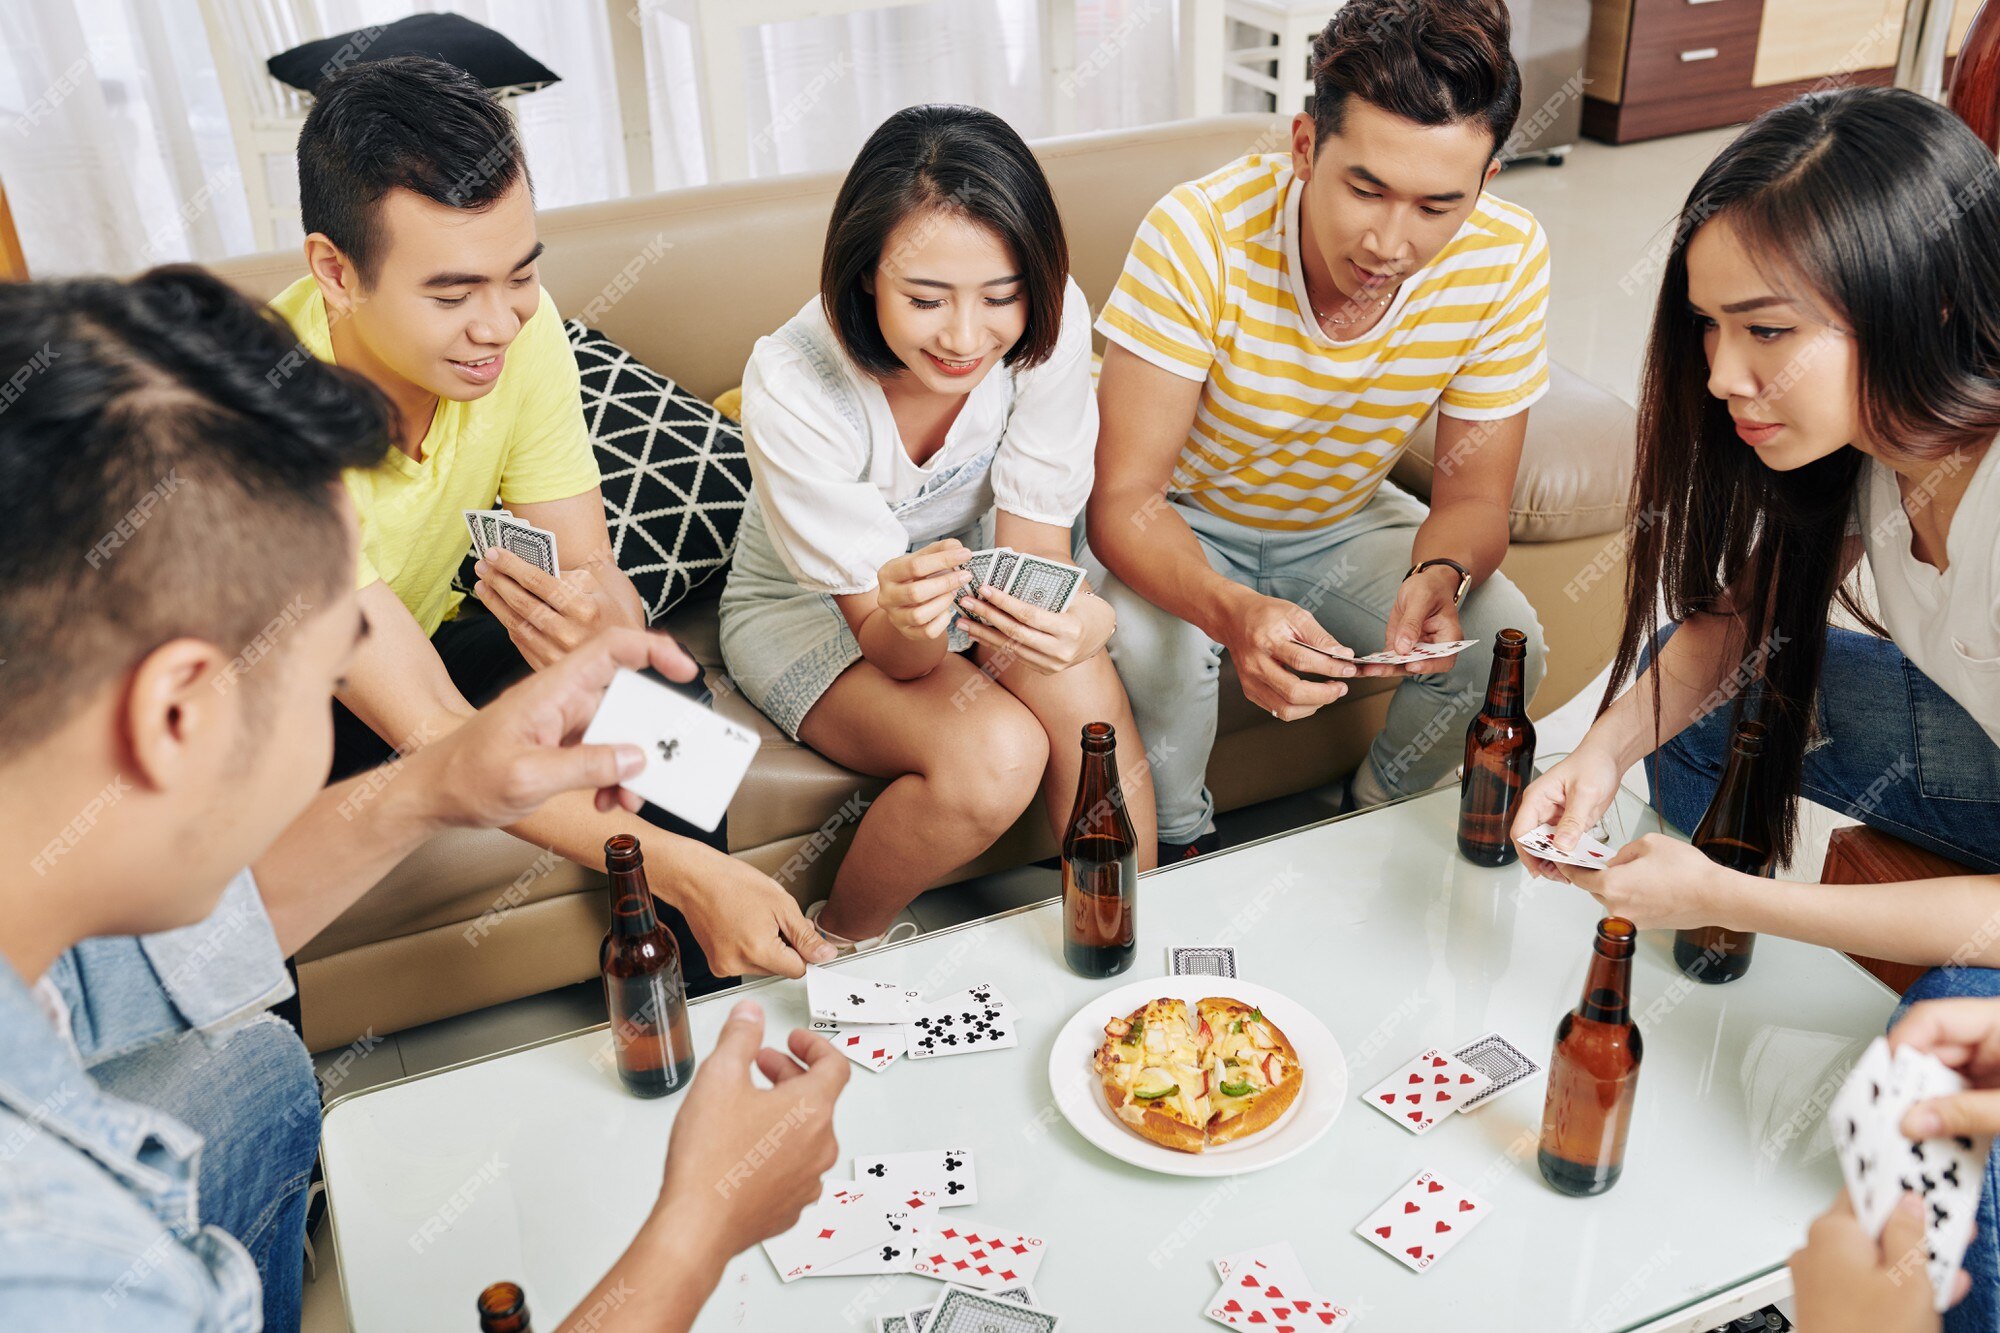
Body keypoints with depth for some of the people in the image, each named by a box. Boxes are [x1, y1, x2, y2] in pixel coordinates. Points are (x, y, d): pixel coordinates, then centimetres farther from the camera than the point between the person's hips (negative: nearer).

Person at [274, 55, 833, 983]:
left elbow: (597, 577, -17)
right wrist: (685, 871, -44)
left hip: (417, 638, 5)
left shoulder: (516, 326, -19)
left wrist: (602, 625, -44)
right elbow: (430, 729, -36)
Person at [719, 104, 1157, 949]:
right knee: (994, 754, -29)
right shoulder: (793, 388, -32)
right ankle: (840, 942, -1)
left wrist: (1072, 620, -44)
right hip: (809, 605, -3)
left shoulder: (1052, 321, -24)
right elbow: (889, 648, -26)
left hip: (971, 572, 3)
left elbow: (1034, 540, -20)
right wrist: (906, 617, -51)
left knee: (1082, 688, -30)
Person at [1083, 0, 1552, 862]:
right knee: (1157, 648, -32)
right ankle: (1182, 849, 1)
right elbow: (1124, 500, -31)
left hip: (1344, 523, 3)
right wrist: (1233, 611, -52)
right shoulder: (1200, 234, -33)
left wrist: (1441, 575, -38)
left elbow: (1474, 494, -12)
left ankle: (1370, 819, 13)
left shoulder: (1506, 261, -23)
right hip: (1182, 523, -3)